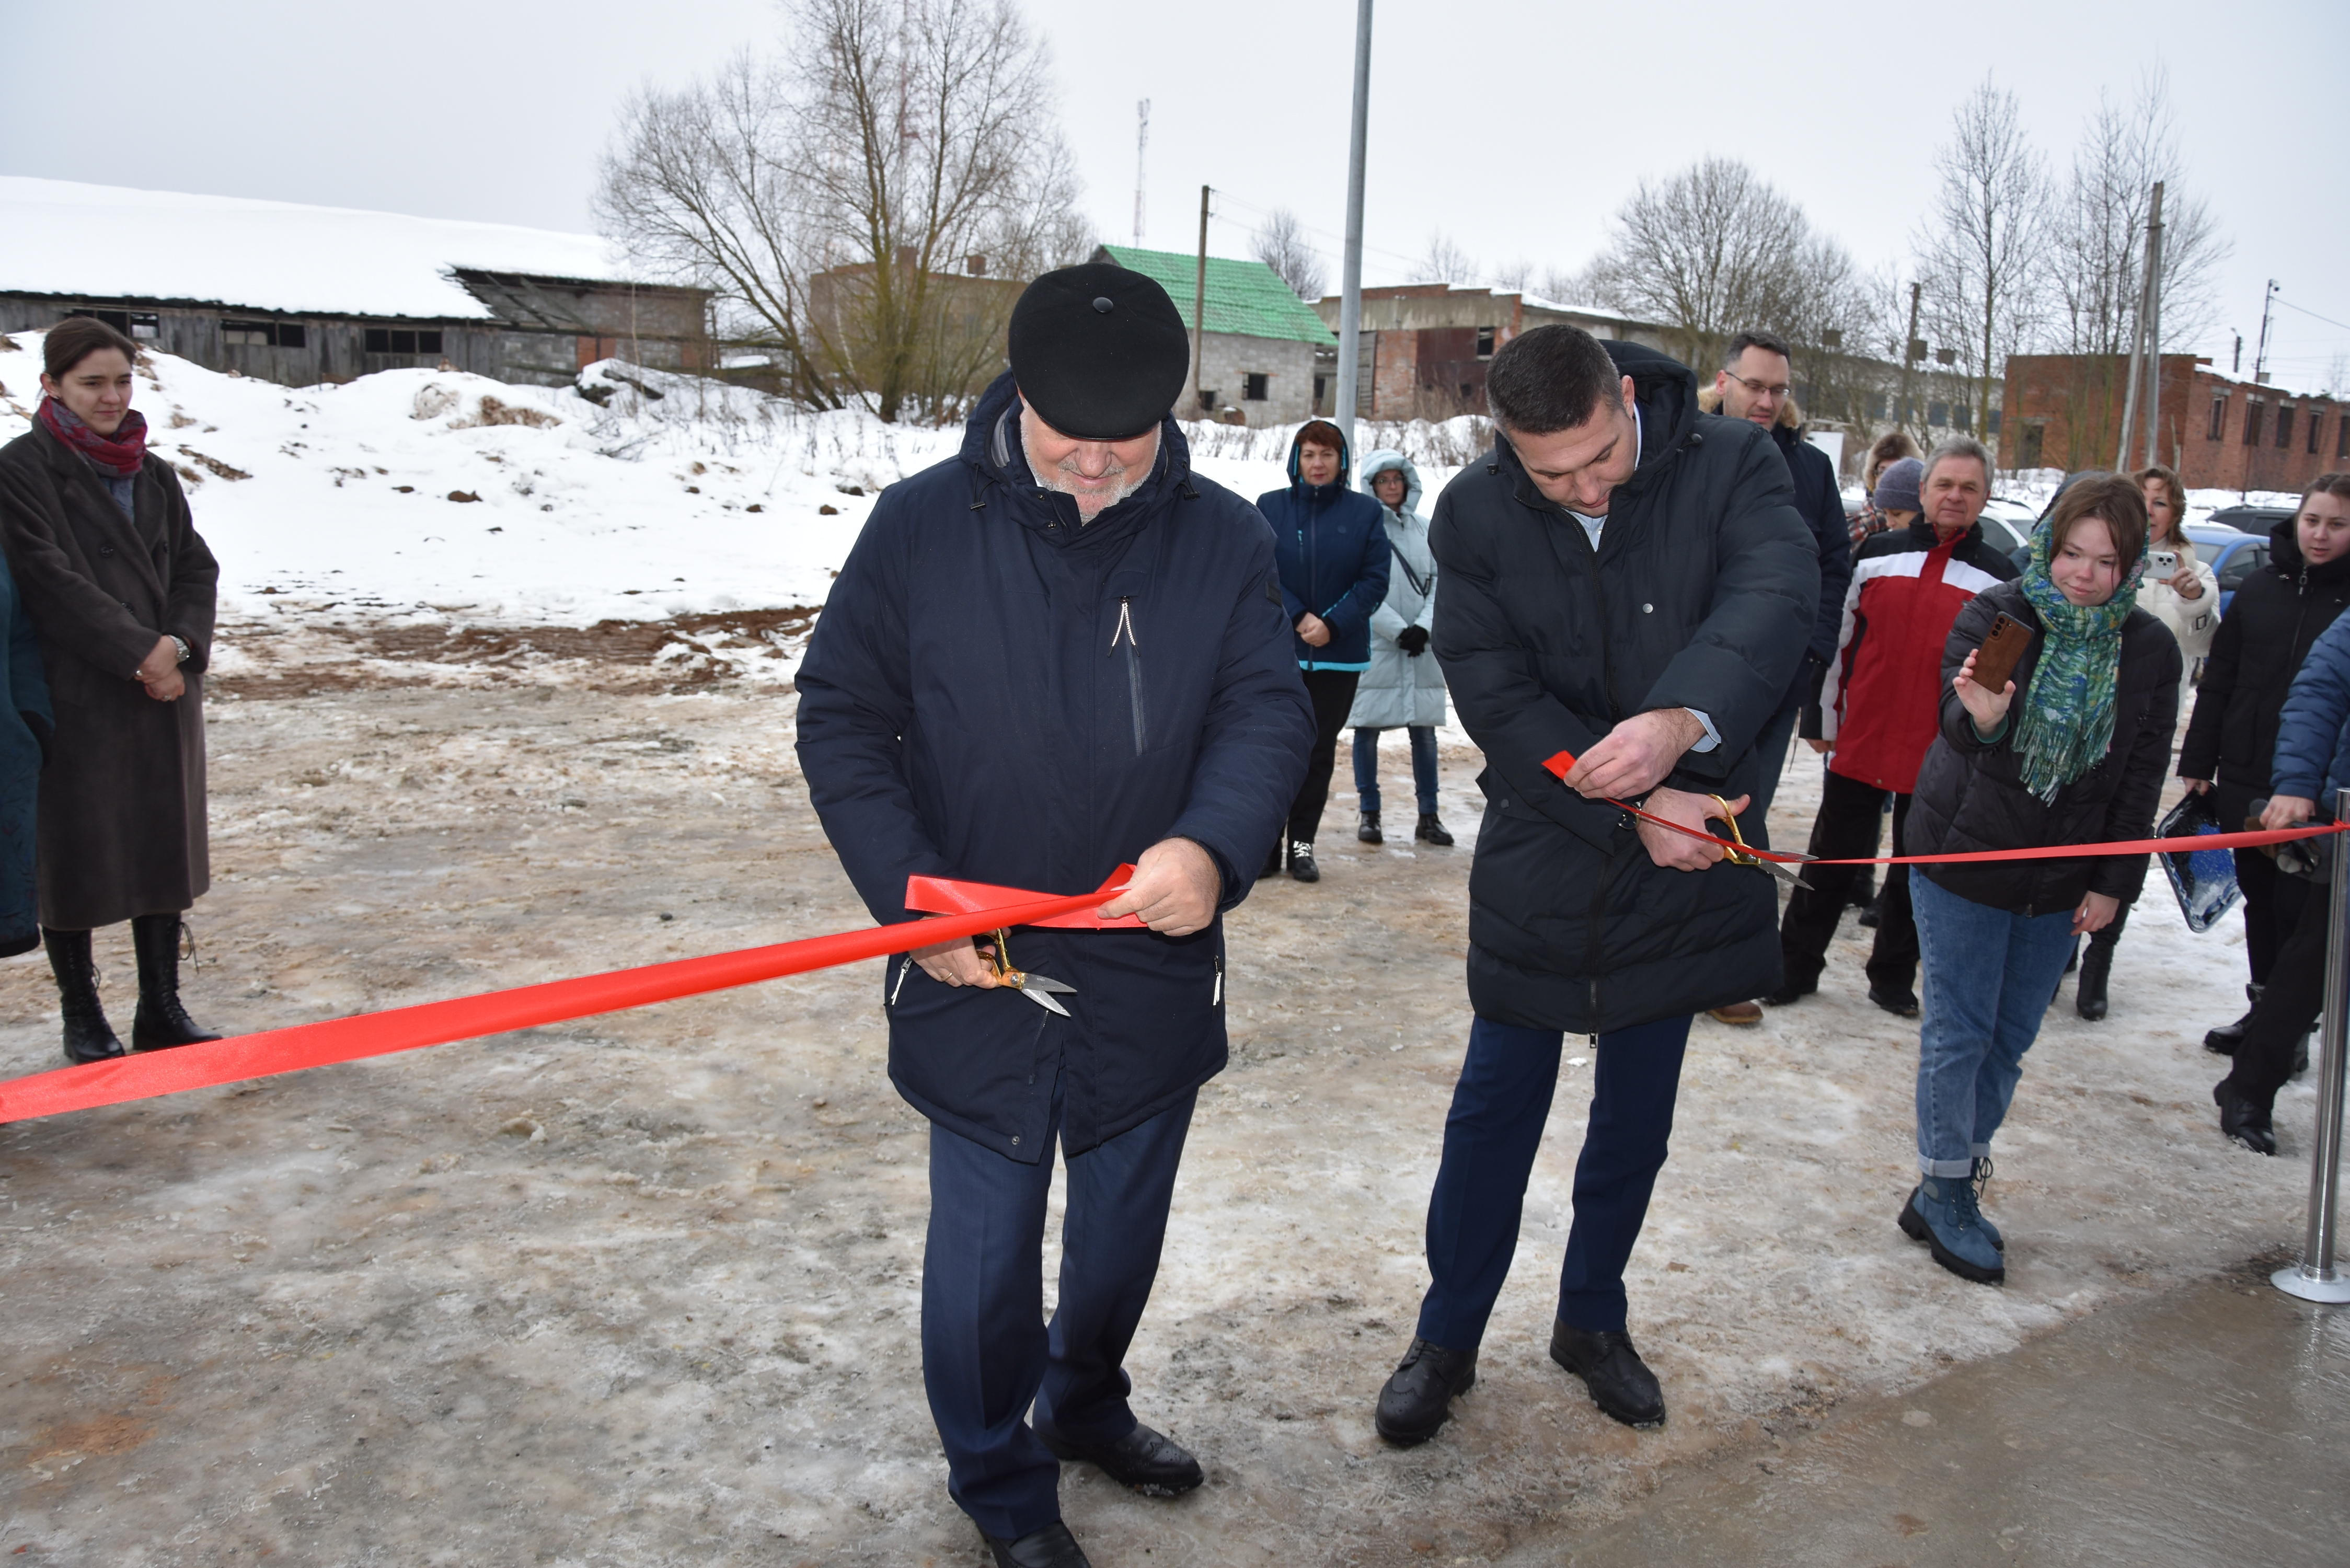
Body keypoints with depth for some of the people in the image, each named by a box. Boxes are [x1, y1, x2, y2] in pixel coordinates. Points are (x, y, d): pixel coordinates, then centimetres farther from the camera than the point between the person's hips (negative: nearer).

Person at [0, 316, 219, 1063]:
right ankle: (83, 1020, 17)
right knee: (77, 856, 4)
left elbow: (197, 569, 8)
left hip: (166, 693, 5)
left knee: (165, 849, 9)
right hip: (77, 697, -5)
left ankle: (161, 1009, 20)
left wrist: (179, 645, -10)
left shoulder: (154, 474, 11)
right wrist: (139, 652, -17)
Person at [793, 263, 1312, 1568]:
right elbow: (841, 719, -4)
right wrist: (912, 893, -14)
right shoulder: (921, 525, -8)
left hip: (1155, 964, 3)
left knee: (1124, 1227, 21)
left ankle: (1086, 1404, 50)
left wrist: (1211, 841, -29)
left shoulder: (1223, 537, -4)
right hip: (975, 970, -2)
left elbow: (1268, 709, -8)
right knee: (986, 1245, 9)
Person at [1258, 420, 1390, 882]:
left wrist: (1331, 624, -13)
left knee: (1320, 749, 7)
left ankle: (1302, 843, 16)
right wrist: (1299, 618, -15)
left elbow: (1375, 580, -1)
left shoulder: (1366, 511, 3)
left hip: (1340, 653, 1)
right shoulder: (1270, 507, 3)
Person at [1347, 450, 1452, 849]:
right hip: (1374, 646, -4)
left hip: (1420, 645, 4)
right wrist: (1399, 630, -14)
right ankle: (1369, 815, 10)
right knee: (1368, 728, 1)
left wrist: (1423, 627, -8)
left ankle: (1428, 817, 11)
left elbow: (1439, 584, 6)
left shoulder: (1425, 529, 10)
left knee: (1424, 730, 5)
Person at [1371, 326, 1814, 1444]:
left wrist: (1682, 718, -48)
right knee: (1496, 1108, 8)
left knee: (1637, 1114, 15)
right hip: (1542, 858, -1)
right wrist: (1633, 806, -21)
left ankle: (1592, 1319, 37)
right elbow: (1494, 695, -13)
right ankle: (1447, 1337, 26)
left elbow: (1776, 598, -29)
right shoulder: (1475, 514, -10)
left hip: (1682, 855, 1)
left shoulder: (1730, 465, -11)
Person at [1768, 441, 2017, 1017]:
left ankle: (1893, 976, 26)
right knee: (1831, 861, 7)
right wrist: (1825, 720, 8)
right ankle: (1796, 965, 19)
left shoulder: (1998, 576, 2)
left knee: (1915, 871, 11)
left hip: (1939, 754, 0)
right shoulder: (1878, 554, 4)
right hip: (1859, 744, 0)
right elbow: (1839, 639, 8)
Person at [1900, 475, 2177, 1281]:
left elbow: (2141, 778, 3)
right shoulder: (1996, 615, -10)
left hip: (2062, 877, 4)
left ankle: (1953, 1183, 24)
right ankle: (1945, 1195, 14)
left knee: (2011, 1038, 11)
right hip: (1964, 857, -4)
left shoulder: (2149, 649, -1)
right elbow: (1957, 724, -23)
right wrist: (1979, 718, -46)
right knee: (1958, 1033, 1)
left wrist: (2114, 882, 0)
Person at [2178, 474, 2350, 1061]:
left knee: (2299, 909, 2)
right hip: (2245, 781, 4)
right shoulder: (2260, 587, 5)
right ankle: (2264, 1007, 30)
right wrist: (2198, 763, 7)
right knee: (2259, 899, 16)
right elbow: (2217, 682, 9)